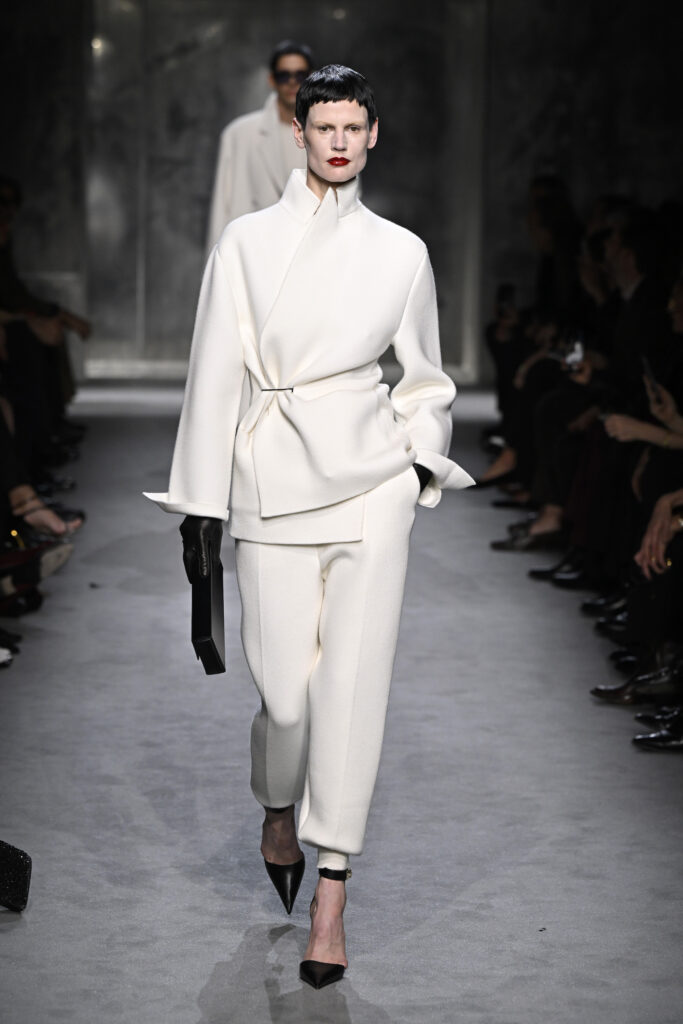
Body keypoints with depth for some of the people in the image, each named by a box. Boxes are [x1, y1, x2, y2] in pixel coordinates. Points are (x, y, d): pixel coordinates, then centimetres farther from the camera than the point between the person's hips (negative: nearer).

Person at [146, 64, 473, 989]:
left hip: (373, 481, 1)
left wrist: (422, 465, 7)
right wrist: (201, 500, 0)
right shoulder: (248, 242, 2)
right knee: (287, 691, -2)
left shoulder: (401, 252, 6)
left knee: (353, 684, -6)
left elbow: (424, 376, 17)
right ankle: (279, 809, 33)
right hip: (273, 484, 0)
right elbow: (216, 374, 2)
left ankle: (331, 894, 1)